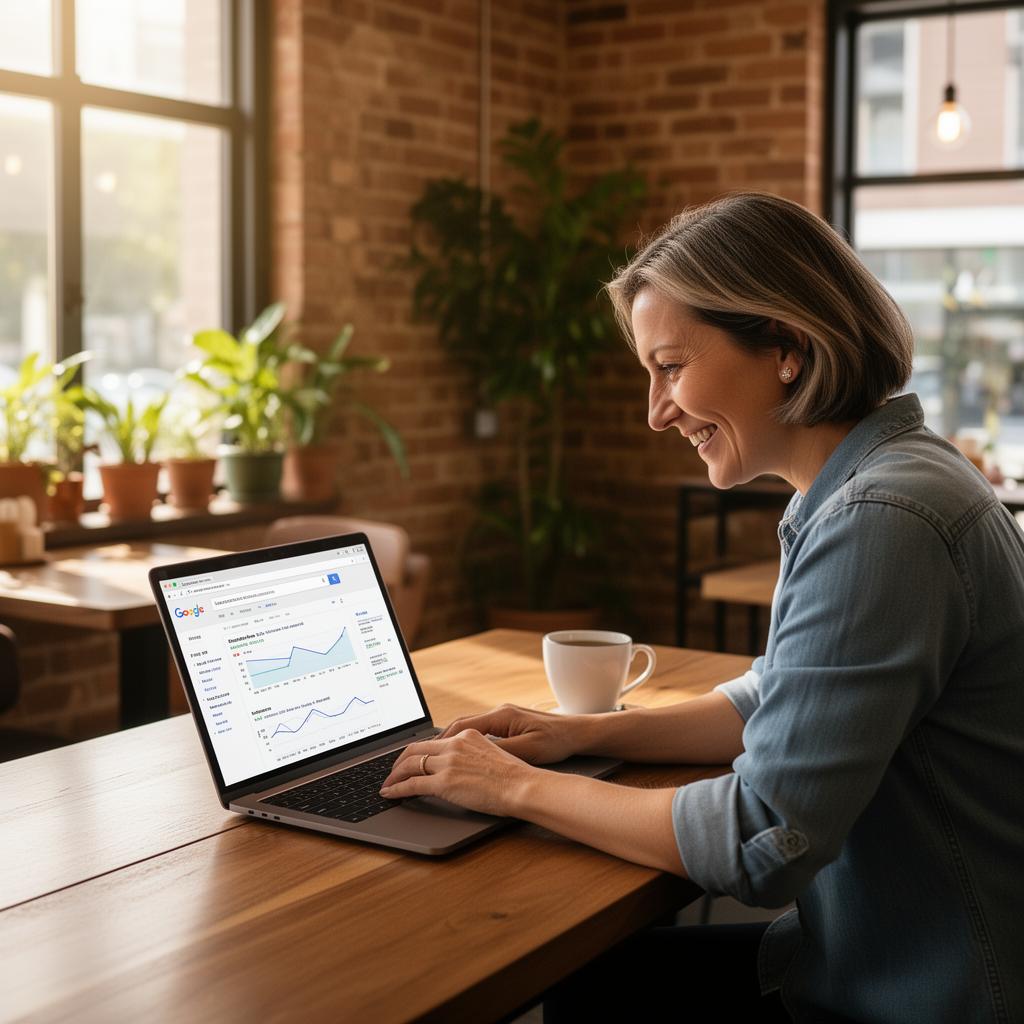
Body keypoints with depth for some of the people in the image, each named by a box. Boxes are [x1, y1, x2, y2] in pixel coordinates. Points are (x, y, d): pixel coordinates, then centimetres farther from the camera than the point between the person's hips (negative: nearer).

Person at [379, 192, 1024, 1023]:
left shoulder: (879, 523, -27)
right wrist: (587, 733, 3)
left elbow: (762, 842, -27)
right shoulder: (858, 487, 6)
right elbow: (777, 706, 15)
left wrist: (521, 788, -15)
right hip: (868, 955, 8)